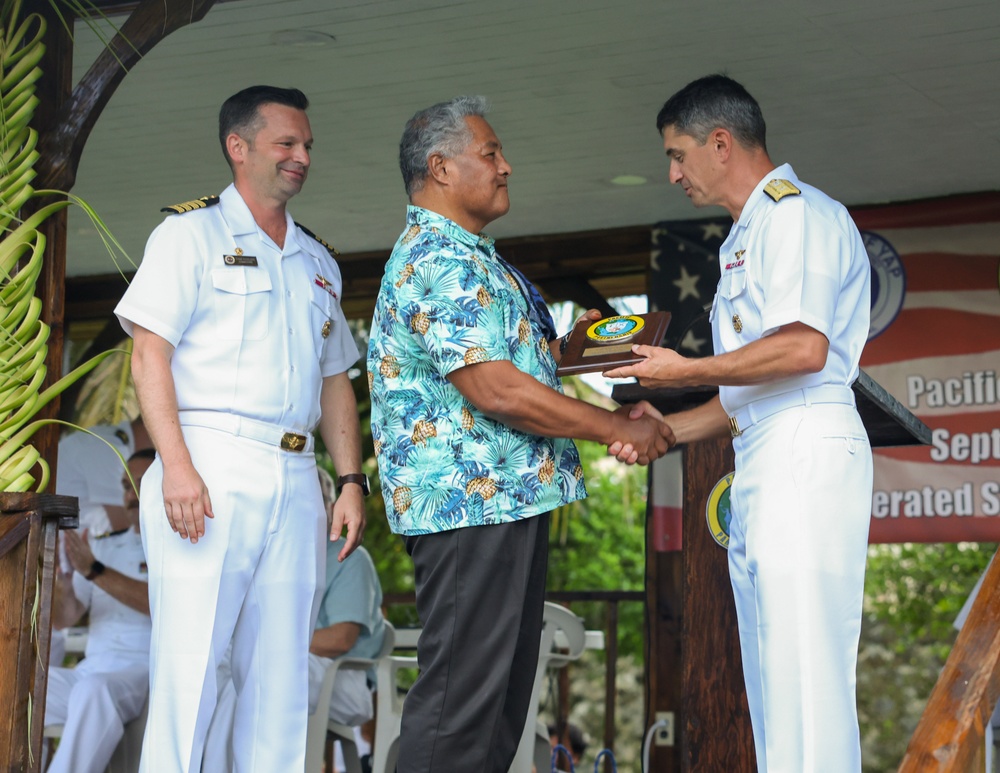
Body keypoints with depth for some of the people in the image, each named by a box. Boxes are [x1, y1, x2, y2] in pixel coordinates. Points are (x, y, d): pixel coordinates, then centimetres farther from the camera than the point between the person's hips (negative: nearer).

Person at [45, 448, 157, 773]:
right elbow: (64, 618, 14)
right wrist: (62, 593, -10)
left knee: (94, 689, -37)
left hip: (147, 670, -5)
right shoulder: (103, 546, 22)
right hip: (90, 670, 5)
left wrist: (95, 571, -20)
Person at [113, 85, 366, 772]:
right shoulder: (192, 233, 4)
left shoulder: (318, 262, 23)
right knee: (189, 662, -10)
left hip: (295, 479, 6)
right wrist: (177, 465, -17)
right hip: (212, 465, -6)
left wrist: (352, 479, 11)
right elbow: (150, 354, -5)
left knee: (282, 669, 5)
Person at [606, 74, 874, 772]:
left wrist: (686, 371, -6)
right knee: (772, 682, 8)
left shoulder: (796, 212, -4)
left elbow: (803, 348, -18)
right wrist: (666, 430, 17)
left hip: (804, 452, -11)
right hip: (762, 461, 11)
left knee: (804, 673, -14)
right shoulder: (750, 237, 27)